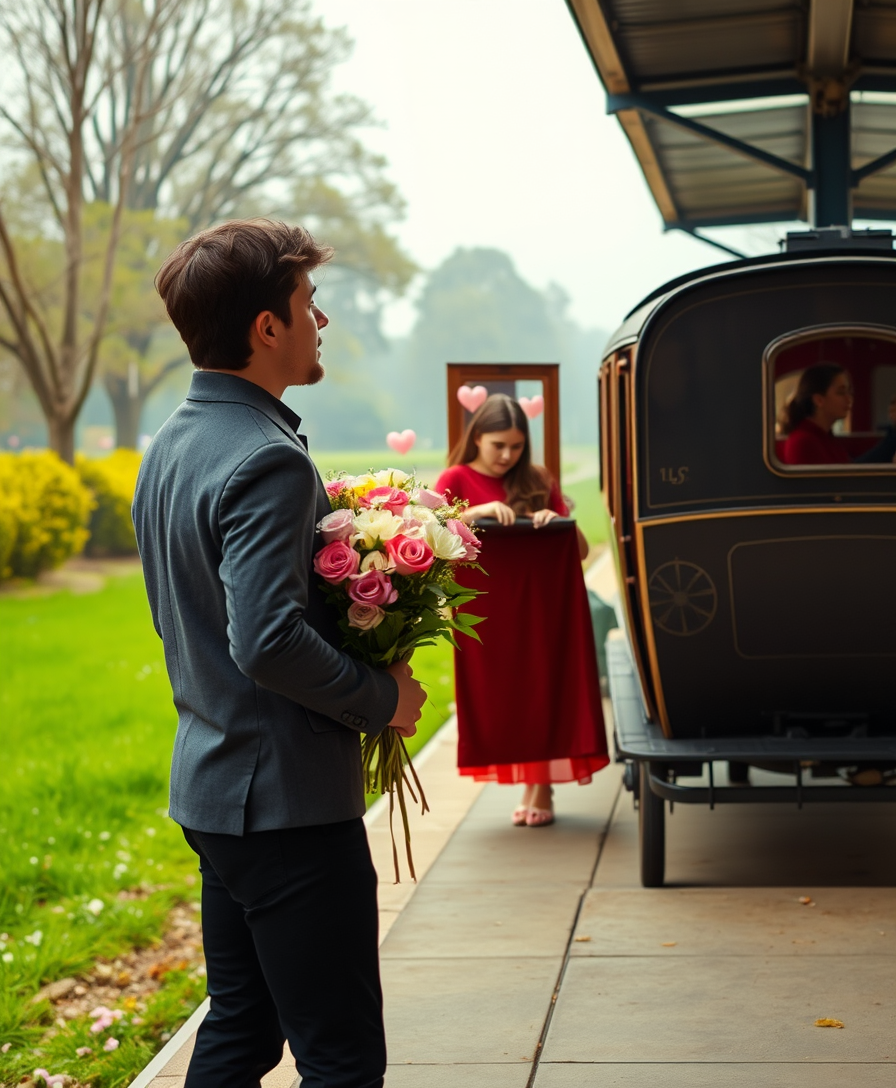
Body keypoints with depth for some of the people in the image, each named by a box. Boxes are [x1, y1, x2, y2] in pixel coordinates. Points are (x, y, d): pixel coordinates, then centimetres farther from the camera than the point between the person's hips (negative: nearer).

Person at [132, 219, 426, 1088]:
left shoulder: (169, 446, 10)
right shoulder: (266, 462, -20)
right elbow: (270, 642, -29)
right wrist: (381, 699, -14)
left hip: (211, 788, 10)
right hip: (286, 799, -10)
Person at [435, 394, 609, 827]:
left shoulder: (537, 481, 9)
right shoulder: (457, 480, 2)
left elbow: (580, 549, 8)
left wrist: (558, 520, -11)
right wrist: (476, 512, -25)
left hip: (540, 607, 2)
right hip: (488, 610, -2)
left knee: (540, 689, -1)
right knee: (498, 695, -1)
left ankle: (539, 789, 5)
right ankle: (535, 788, 6)